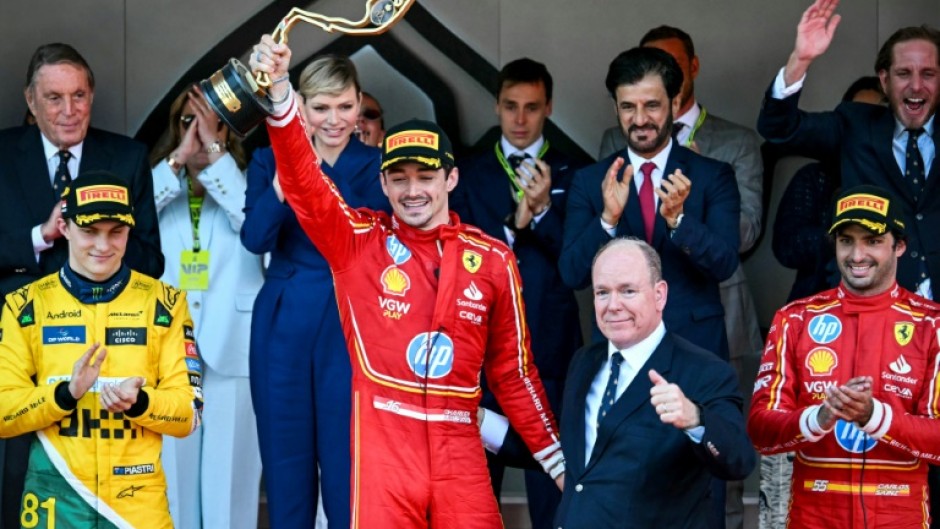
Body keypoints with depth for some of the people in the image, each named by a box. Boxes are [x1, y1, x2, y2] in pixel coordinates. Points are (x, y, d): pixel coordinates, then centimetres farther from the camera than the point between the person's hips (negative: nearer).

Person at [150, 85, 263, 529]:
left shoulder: (245, 182, 10)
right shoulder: (160, 183, 15)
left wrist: (215, 152, -9)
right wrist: (178, 158, -6)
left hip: (231, 344, -1)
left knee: (230, 471, -2)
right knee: (171, 469, 1)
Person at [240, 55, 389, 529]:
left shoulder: (377, 166, 2)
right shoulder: (270, 160, 5)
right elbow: (255, 238, -9)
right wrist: (285, 175, -23)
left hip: (349, 326, -2)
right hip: (283, 325, 2)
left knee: (348, 462, -1)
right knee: (285, 459, 7)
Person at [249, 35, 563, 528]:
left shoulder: (493, 259, 7)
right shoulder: (357, 241, 3)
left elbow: (512, 370, 13)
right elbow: (303, 181, -11)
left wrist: (558, 460, 12)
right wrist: (278, 93, -25)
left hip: (459, 451, 1)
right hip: (384, 446, -1)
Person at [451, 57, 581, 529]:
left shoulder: (569, 175, 3)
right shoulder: (469, 174, 7)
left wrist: (543, 209, -19)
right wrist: (513, 225, -16)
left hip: (549, 343, -1)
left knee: (551, 467, 2)